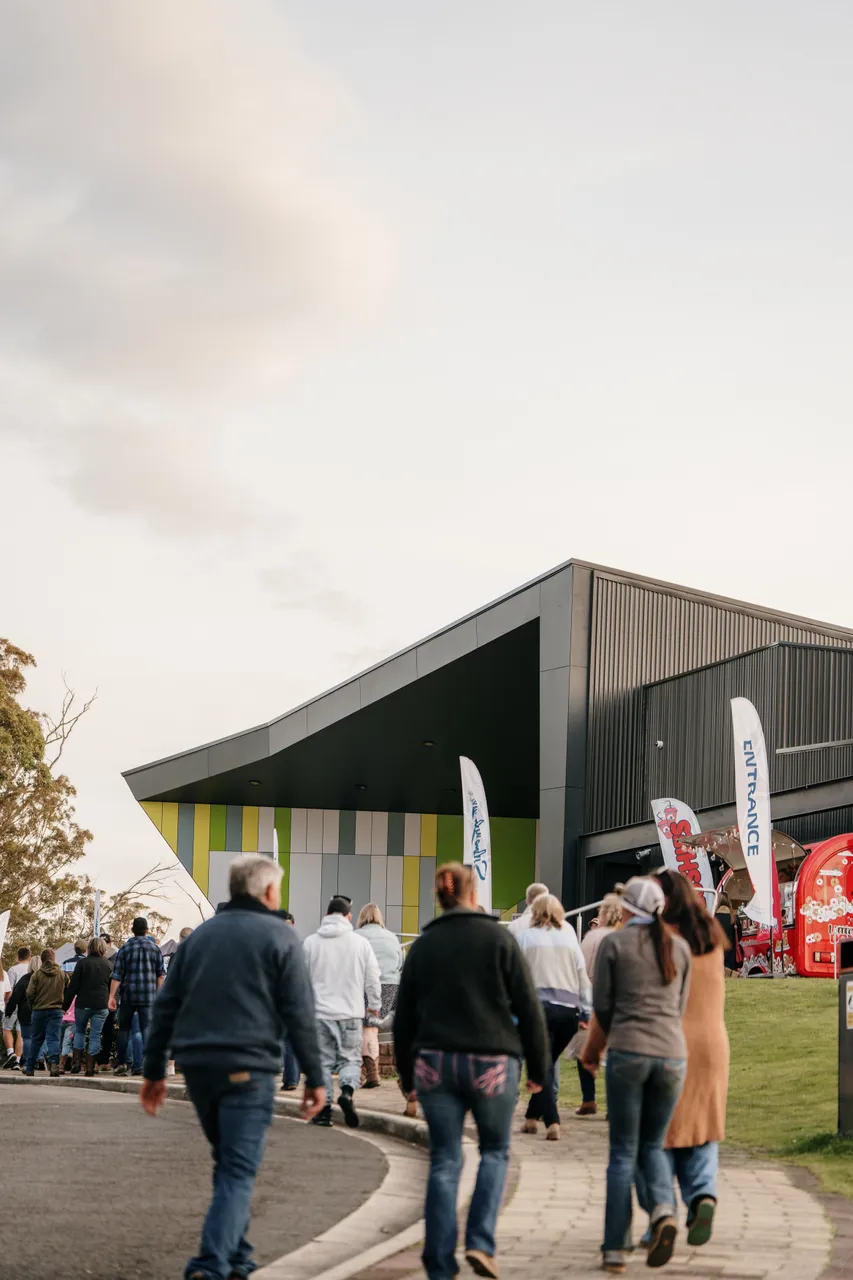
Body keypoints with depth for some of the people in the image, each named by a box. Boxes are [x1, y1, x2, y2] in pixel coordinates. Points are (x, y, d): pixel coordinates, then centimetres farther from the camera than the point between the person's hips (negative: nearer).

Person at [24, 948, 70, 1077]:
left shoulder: (36, 974, -5)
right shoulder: (63, 975, 1)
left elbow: (30, 993, -8)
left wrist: (33, 1006, 9)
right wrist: (63, 1006, 15)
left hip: (39, 1011, 0)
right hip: (56, 1011, 0)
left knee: (36, 1040, 13)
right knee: (53, 1038, -3)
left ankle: (30, 1068, 19)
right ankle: (54, 1062, -26)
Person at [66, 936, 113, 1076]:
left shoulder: (82, 963, -3)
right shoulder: (108, 965, 6)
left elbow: (73, 986, -4)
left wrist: (66, 1005, 2)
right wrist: (110, 1002, 18)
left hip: (83, 1004, -1)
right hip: (101, 1005, 1)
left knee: (79, 1031, 17)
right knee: (95, 1035, 4)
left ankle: (77, 1062, 8)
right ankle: (90, 1067, 1)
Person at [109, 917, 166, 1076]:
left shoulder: (125, 948, 0)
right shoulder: (155, 948, 3)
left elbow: (117, 975, -3)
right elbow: (161, 974, 4)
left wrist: (112, 996, -2)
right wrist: (158, 993, 11)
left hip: (128, 996, 0)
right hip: (149, 995, 0)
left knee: (124, 1028, 10)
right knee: (147, 1028, 0)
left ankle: (121, 1064, 8)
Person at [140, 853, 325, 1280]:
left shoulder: (200, 935, 14)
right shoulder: (279, 938, -2)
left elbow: (166, 1006, 13)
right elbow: (300, 1015, -6)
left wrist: (154, 1071, 16)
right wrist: (314, 1077, -2)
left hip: (198, 1067, 6)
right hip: (248, 1069, -5)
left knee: (227, 1162, 20)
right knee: (238, 1172, -6)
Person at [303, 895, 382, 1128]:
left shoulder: (310, 942, 1)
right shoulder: (360, 943, 0)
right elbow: (372, 978, 5)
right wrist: (374, 1004, 21)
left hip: (319, 1013, 1)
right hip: (351, 1013, -1)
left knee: (322, 1061, 8)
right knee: (350, 1058, 7)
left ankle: (324, 1108, 7)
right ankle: (347, 1091, -20)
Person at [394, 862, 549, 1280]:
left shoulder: (422, 946, 6)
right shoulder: (498, 939, -2)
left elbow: (404, 1018, 9)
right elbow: (528, 1008, -3)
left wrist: (408, 1075, 17)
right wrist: (538, 1068, 4)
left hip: (435, 1063, 2)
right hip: (492, 1063, -2)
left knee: (444, 1162, 7)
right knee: (495, 1151, 16)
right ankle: (480, 1242, 0)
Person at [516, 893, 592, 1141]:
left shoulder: (525, 938, 1)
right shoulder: (569, 937, 8)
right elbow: (583, 977, 7)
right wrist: (587, 1012, 9)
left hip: (538, 1007, -3)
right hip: (569, 1009, 3)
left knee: (543, 1066, 2)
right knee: (547, 1063, 17)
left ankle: (552, 1122, -11)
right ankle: (532, 1117, 24)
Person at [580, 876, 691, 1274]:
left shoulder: (613, 943, 1)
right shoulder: (679, 947, 11)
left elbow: (602, 1009, 1)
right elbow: (678, 1009, 16)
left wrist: (591, 1051, 19)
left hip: (627, 1054, -3)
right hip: (672, 1055, 3)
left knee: (623, 1153, 7)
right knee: (652, 1146, 17)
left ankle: (615, 1249, 3)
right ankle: (663, 1212, -11)